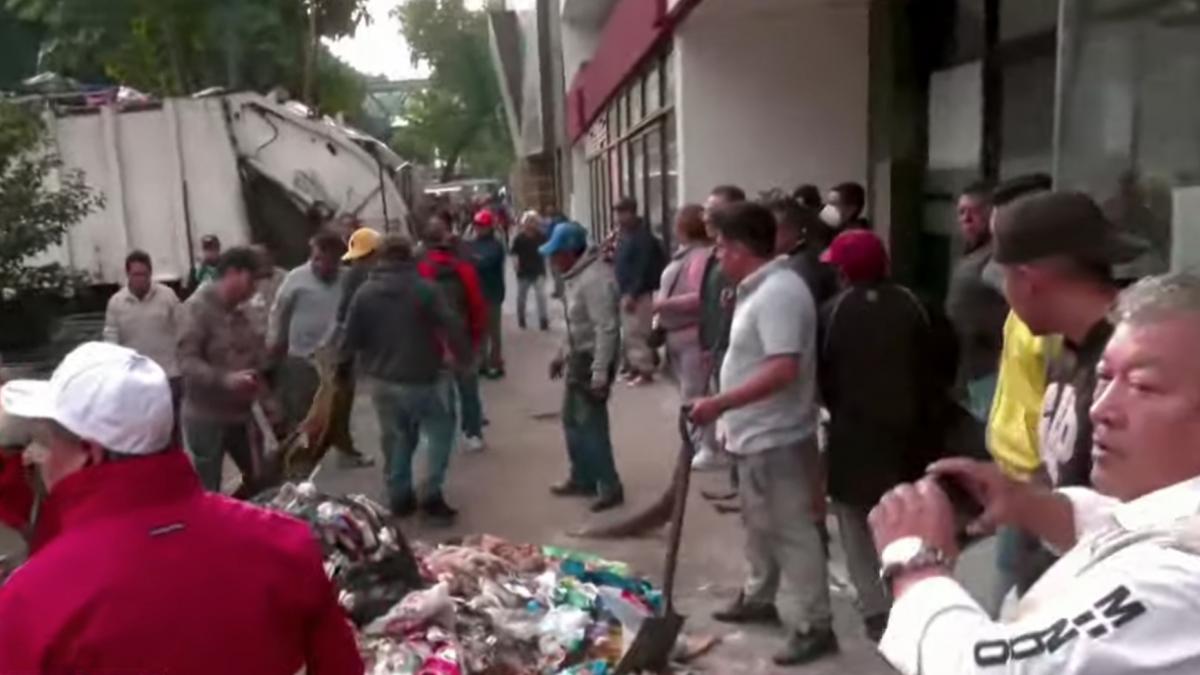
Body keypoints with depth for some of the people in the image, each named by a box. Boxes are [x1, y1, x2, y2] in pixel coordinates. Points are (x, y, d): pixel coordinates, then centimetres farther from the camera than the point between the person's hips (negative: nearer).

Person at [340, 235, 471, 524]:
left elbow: (351, 337, 3)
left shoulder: (364, 293, 1)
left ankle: (399, 497, 23)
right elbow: (452, 327, -15)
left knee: (396, 438, 19)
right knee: (439, 433, 11)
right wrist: (464, 356, -1)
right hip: (422, 378, -4)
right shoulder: (426, 288, -12)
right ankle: (432, 495, 2)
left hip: (382, 380, 4)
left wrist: (343, 366, 18)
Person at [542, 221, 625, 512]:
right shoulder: (576, 275, 9)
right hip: (577, 358, 10)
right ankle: (582, 479, 31)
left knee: (591, 426, -5)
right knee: (572, 420, 17)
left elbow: (607, 328, -27)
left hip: (592, 361, -10)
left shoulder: (594, 279, -23)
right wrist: (562, 354, 23)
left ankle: (610, 488, 7)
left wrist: (600, 373, -28)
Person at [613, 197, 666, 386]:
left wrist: (632, 294, -22)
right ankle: (635, 367, 23)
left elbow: (643, 270, -20)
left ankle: (645, 371, 2)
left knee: (636, 333, -6)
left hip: (639, 294, -9)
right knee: (628, 333, 13)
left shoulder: (643, 237, -15)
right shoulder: (623, 236, 13)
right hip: (625, 292, 9)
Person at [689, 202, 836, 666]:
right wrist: (728, 411, 20)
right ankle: (759, 597, 39)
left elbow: (783, 370, -31)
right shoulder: (760, 288, 10)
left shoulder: (779, 293, -22)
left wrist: (721, 403, -30)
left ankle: (813, 625, 11)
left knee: (792, 532, -1)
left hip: (776, 438, -11)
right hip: (757, 435, 11)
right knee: (760, 525, 23)